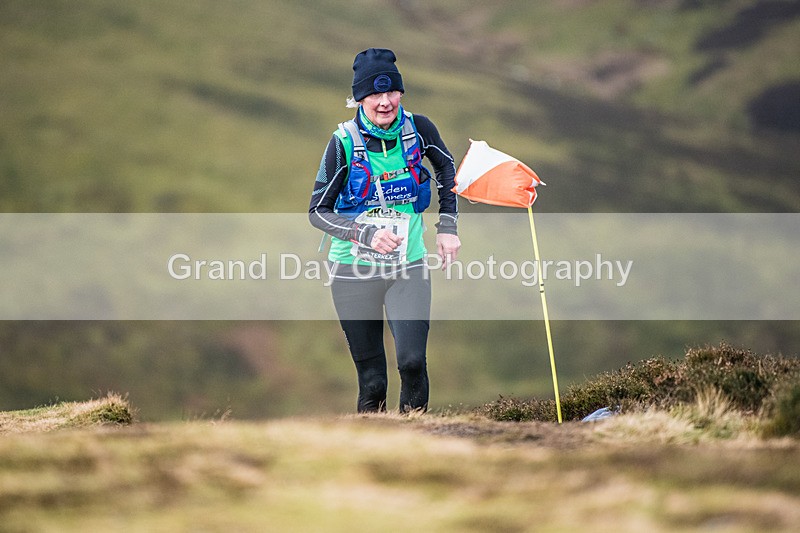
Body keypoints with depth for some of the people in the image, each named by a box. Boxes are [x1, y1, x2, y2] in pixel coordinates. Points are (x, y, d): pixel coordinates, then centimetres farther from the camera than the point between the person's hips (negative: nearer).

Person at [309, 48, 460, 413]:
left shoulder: (418, 129, -5)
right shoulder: (344, 141, -11)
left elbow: (446, 167, 16)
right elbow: (317, 211, -7)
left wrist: (447, 226, 9)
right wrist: (367, 235, -21)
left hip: (409, 267, 1)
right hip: (354, 271, -1)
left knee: (412, 362, -16)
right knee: (371, 380, 3)